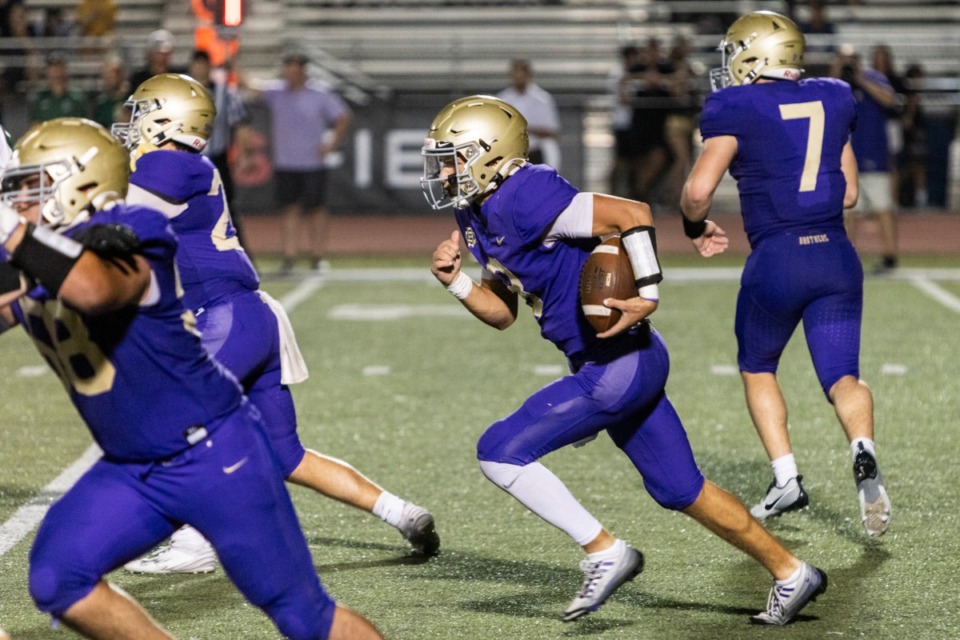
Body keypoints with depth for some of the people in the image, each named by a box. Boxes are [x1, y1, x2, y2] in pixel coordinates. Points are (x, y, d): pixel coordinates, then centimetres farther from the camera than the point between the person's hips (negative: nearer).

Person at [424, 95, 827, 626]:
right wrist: (454, 280, 1)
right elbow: (503, 313, 17)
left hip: (620, 364, -10)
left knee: (501, 452, -9)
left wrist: (647, 297, -23)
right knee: (682, 491, 17)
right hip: (618, 364, 10)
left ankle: (604, 552, -2)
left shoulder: (523, 199, -20)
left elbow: (632, 215, -24)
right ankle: (791, 573, 26)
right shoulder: (477, 216, 11)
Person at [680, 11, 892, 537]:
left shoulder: (737, 109, -5)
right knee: (842, 376, 5)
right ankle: (863, 451, -24)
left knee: (757, 369, 20)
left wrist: (696, 227, 9)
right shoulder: (832, 100, 11)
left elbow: (698, 191, -12)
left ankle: (786, 478, 11)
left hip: (777, 259, -3)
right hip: (837, 256, 4)